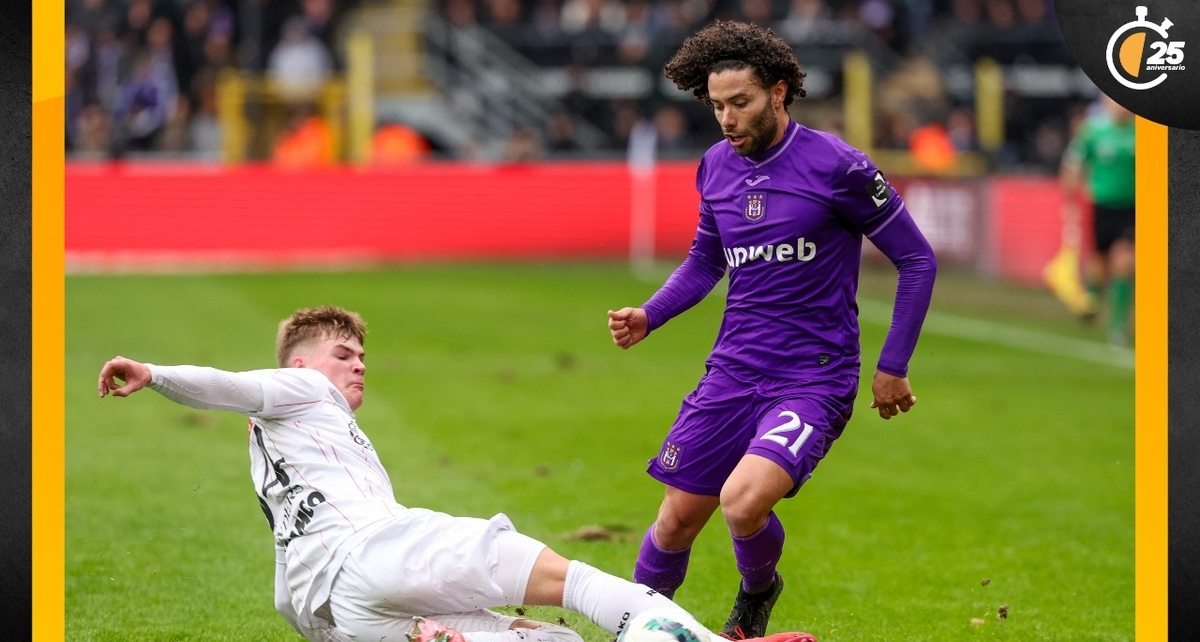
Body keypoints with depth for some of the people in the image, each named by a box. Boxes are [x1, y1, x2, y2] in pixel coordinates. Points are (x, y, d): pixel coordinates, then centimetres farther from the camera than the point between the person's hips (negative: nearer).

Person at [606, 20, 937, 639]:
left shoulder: (836, 166, -12)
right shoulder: (716, 166, 6)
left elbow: (917, 260, -4)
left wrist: (892, 367, -4)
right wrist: (648, 316, 5)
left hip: (814, 378, -5)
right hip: (732, 372, 6)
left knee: (743, 499, -26)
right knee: (677, 518, 5)